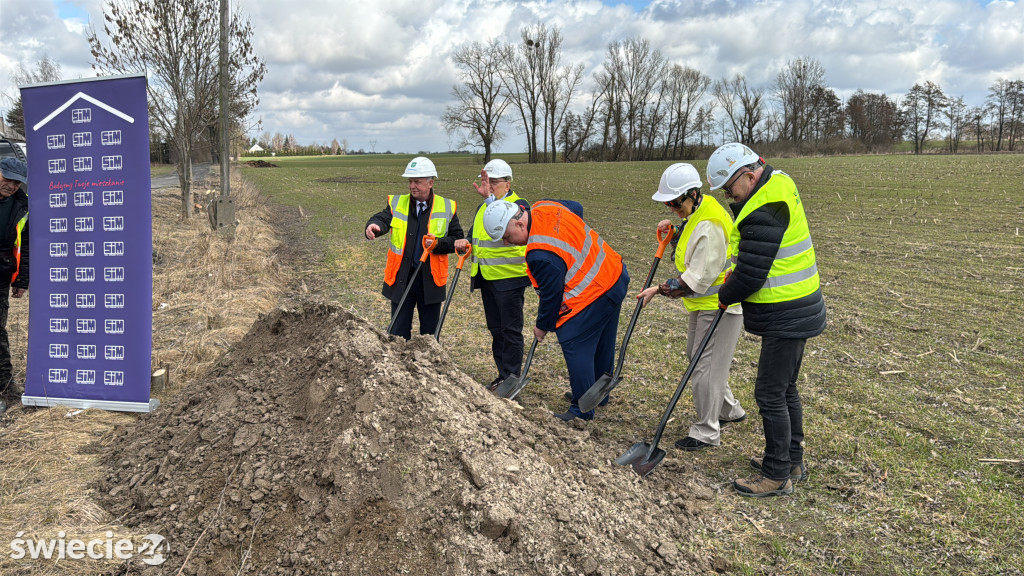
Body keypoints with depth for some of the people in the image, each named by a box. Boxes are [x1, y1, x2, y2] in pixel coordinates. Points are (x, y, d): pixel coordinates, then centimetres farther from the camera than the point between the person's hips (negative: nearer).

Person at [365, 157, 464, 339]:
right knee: (398, 332, 8)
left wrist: (438, 243, -18)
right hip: (401, 277, 1)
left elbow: (457, 239, 1)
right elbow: (382, 218, -16)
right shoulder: (397, 203, 2)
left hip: (431, 278, 0)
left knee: (430, 332, 13)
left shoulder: (446, 207, 1)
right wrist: (374, 226, -40)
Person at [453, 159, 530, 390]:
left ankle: (512, 377, 6)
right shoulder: (483, 207, 16)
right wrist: (465, 242, -2)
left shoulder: (519, 205, -9)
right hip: (487, 278, 8)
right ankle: (503, 374, 24)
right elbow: (474, 235, 21)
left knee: (511, 329, -2)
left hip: (510, 278, -8)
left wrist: (490, 197, -37)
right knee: (495, 328, 14)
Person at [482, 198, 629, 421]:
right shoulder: (544, 207, -3)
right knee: (602, 345, 22)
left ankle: (582, 410, 6)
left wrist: (543, 326, -2)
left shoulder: (540, 254, -29)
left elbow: (551, 294, -18)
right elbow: (576, 208, 18)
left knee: (575, 347, -3)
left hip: (593, 296, -11)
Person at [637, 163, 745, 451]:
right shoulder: (696, 211, 4)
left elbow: (697, 279, -29)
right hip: (704, 301, 11)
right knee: (695, 356, 22)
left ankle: (706, 432, 9)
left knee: (705, 366, -5)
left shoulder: (709, 226, -29)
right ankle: (729, 410, 39)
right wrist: (674, 230, 2)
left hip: (720, 305, -11)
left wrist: (660, 290, -25)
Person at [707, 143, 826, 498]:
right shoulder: (777, 182, 9)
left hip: (786, 318, -11)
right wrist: (736, 275, 5)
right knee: (785, 389, 20)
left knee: (770, 394, -2)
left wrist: (725, 295, -3)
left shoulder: (765, 213, -25)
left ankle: (777, 476, 10)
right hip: (793, 312, 11)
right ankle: (793, 461, 34)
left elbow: (750, 276, -22)